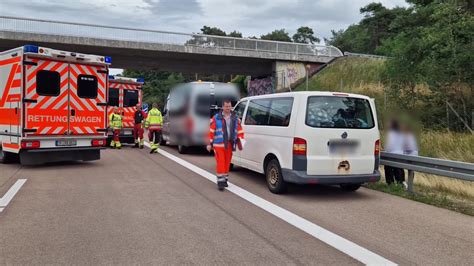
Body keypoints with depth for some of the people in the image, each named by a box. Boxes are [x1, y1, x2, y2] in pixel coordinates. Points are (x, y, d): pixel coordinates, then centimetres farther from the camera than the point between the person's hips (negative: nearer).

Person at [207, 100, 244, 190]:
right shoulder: (216, 118, -2)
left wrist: (240, 142, 4)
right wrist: (210, 143, -4)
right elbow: (211, 131, -2)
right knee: (220, 163, -8)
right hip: (219, 144, -4)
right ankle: (220, 181, -5)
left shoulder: (235, 118, 9)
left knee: (227, 163, 12)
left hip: (229, 145, 4)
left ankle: (225, 180, 25)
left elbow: (240, 131, 12)